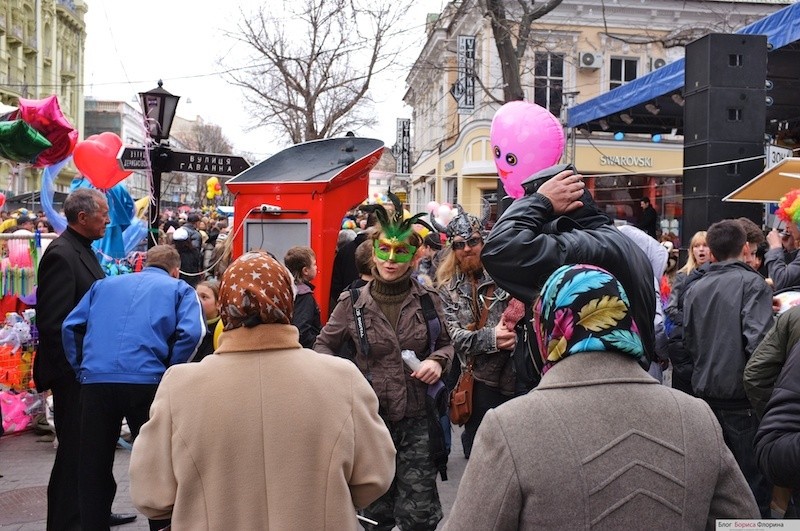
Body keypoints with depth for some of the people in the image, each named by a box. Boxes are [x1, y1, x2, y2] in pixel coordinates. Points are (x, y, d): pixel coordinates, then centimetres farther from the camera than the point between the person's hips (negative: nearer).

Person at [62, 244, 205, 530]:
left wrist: (81, 368, 16)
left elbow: (71, 326, 14)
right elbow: (191, 333, -6)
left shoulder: (105, 284, 23)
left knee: (93, 468, 14)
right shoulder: (179, 289, 12)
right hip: (146, 381, -2)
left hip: (95, 380, 3)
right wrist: (168, 372, 3)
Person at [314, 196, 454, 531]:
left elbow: (446, 343, 12)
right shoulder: (352, 302, -4)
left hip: (416, 419, 0)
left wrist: (438, 361, -10)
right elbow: (324, 345, 6)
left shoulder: (427, 300, -2)